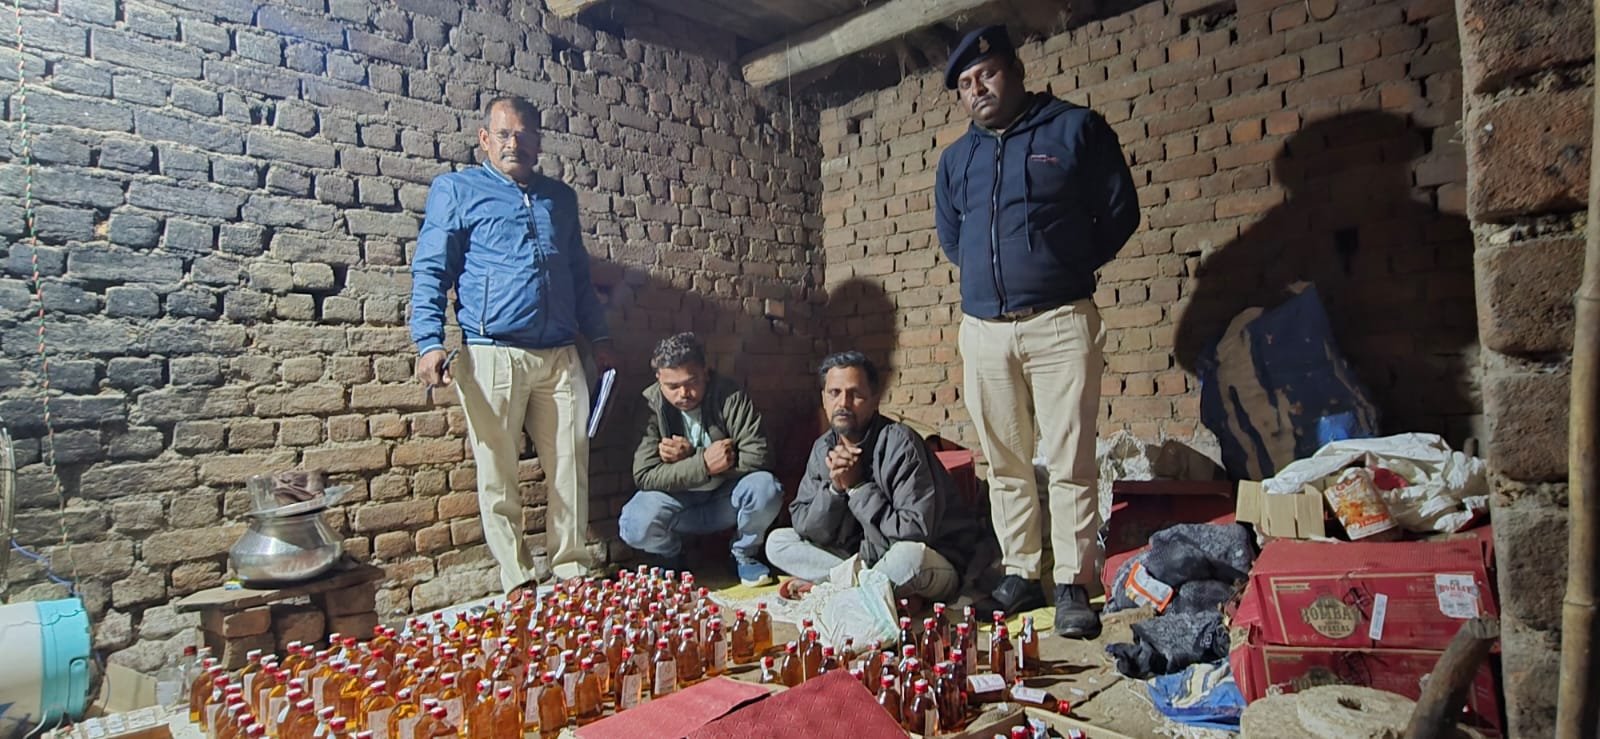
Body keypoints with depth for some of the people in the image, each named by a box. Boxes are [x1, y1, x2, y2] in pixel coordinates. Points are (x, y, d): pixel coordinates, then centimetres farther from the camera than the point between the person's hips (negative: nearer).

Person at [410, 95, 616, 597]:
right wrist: (429, 341, -13)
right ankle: (518, 581, 13)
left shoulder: (560, 197, 20)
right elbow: (430, 270, 0)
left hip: (560, 357, 4)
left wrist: (599, 338, 17)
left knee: (571, 467, 4)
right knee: (498, 474, 2)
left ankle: (571, 570, 17)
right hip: (492, 356, -4)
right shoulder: (455, 190, 7)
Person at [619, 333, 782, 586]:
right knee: (635, 525, -29)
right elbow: (644, 475, -21)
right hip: (675, 496, 0)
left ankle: (744, 554, 2)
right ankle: (670, 558, 9)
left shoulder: (730, 397, -17)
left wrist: (690, 455, -25)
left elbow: (758, 458, -24)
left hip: (726, 494, 0)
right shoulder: (650, 406, -16)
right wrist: (703, 463, -32)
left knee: (765, 488, -30)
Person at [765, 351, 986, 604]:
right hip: (867, 554, 6)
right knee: (777, 542, -2)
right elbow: (804, 527, -4)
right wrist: (834, 488, -21)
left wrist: (856, 487, -22)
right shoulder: (823, 449, -2)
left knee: (909, 556, -41)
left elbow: (916, 533, -27)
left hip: (937, 562, -6)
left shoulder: (899, 443, -21)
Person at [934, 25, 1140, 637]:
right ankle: (1020, 576, 19)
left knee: (1069, 462, -3)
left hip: (1061, 324, -4)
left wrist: (1068, 267, 5)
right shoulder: (956, 158, 16)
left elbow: (1119, 211, 5)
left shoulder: (1077, 128, 4)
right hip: (982, 330, 4)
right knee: (1005, 464, 8)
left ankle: (1073, 586, 7)